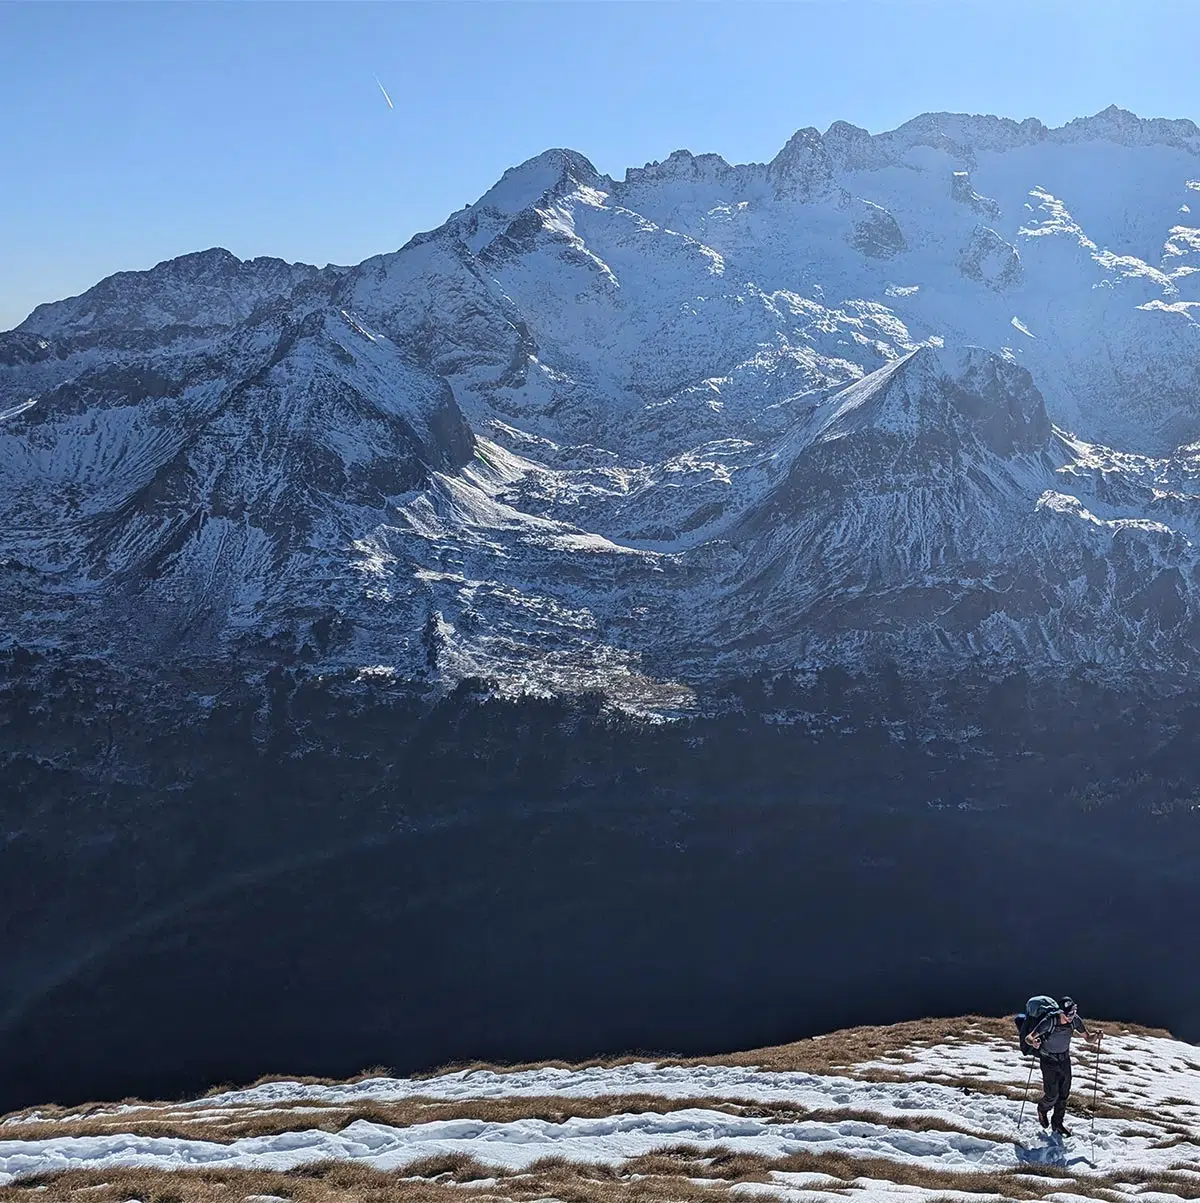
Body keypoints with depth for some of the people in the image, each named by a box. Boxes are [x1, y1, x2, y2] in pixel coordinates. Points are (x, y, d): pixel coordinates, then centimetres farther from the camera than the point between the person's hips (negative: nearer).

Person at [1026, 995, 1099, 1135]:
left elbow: (1087, 1037, -3)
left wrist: (1095, 1036, -26)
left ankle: (1057, 1123, 27)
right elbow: (1028, 1038, -27)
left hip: (1064, 1059, 4)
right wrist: (1034, 1042, -50)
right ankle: (1042, 1109, 32)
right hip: (1049, 1061, -4)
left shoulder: (1075, 1020, -16)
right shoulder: (1049, 1022, -29)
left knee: (1064, 1093, 8)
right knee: (1052, 1095, -2)